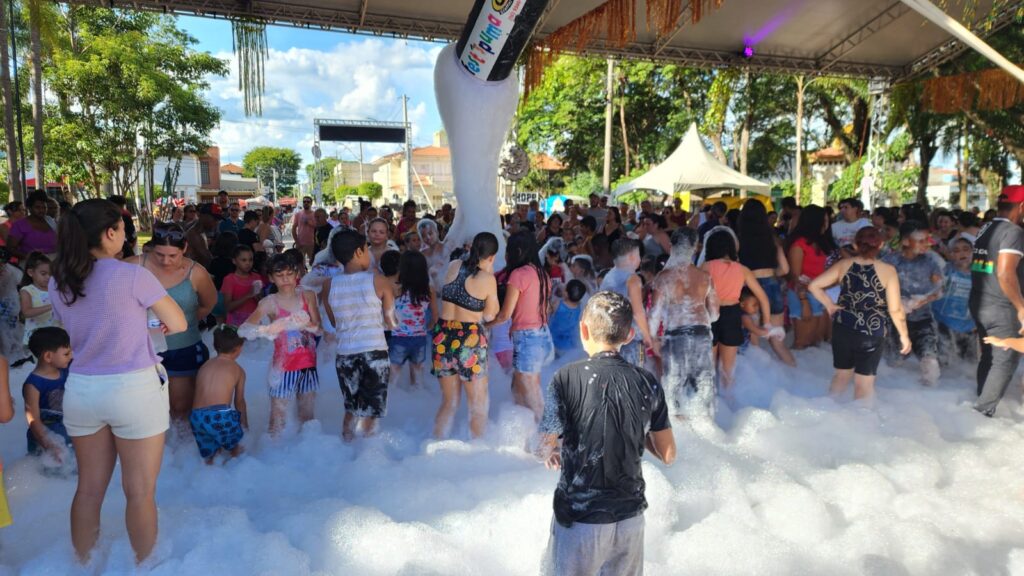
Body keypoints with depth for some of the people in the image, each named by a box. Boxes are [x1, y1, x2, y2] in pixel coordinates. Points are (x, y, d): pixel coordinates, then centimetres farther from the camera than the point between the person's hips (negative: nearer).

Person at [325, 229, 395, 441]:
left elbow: (334, 323, 13)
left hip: (344, 354, 3)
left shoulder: (329, 285, 1)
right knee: (370, 412, 9)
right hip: (375, 353, -3)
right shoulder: (377, 281, -7)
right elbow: (391, 322, -1)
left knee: (351, 409, 21)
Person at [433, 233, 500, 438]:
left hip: (443, 337, 5)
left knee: (449, 402, 20)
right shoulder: (487, 279, -10)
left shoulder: (453, 266, 3)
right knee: (478, 406, 12)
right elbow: (489, 315, 0)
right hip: (470, 340, -5)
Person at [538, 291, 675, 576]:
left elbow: (545, 449, -12)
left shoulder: (567, 378, -16)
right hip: (631, 516, 4)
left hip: (580, 520, -3)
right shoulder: (648, 383, -5)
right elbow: (668, 455, 0)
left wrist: (550, 453, 9)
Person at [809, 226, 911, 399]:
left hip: (843, 329, 3)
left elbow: (814, 285, -3)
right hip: (871, 333, -3)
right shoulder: (888, 270, -10)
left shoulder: (843, 264, -3)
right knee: (864, 382, 11)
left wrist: (829, 305, 7)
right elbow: (895, 309, -10)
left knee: (841, 374, 21)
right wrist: (904, 335, 1)